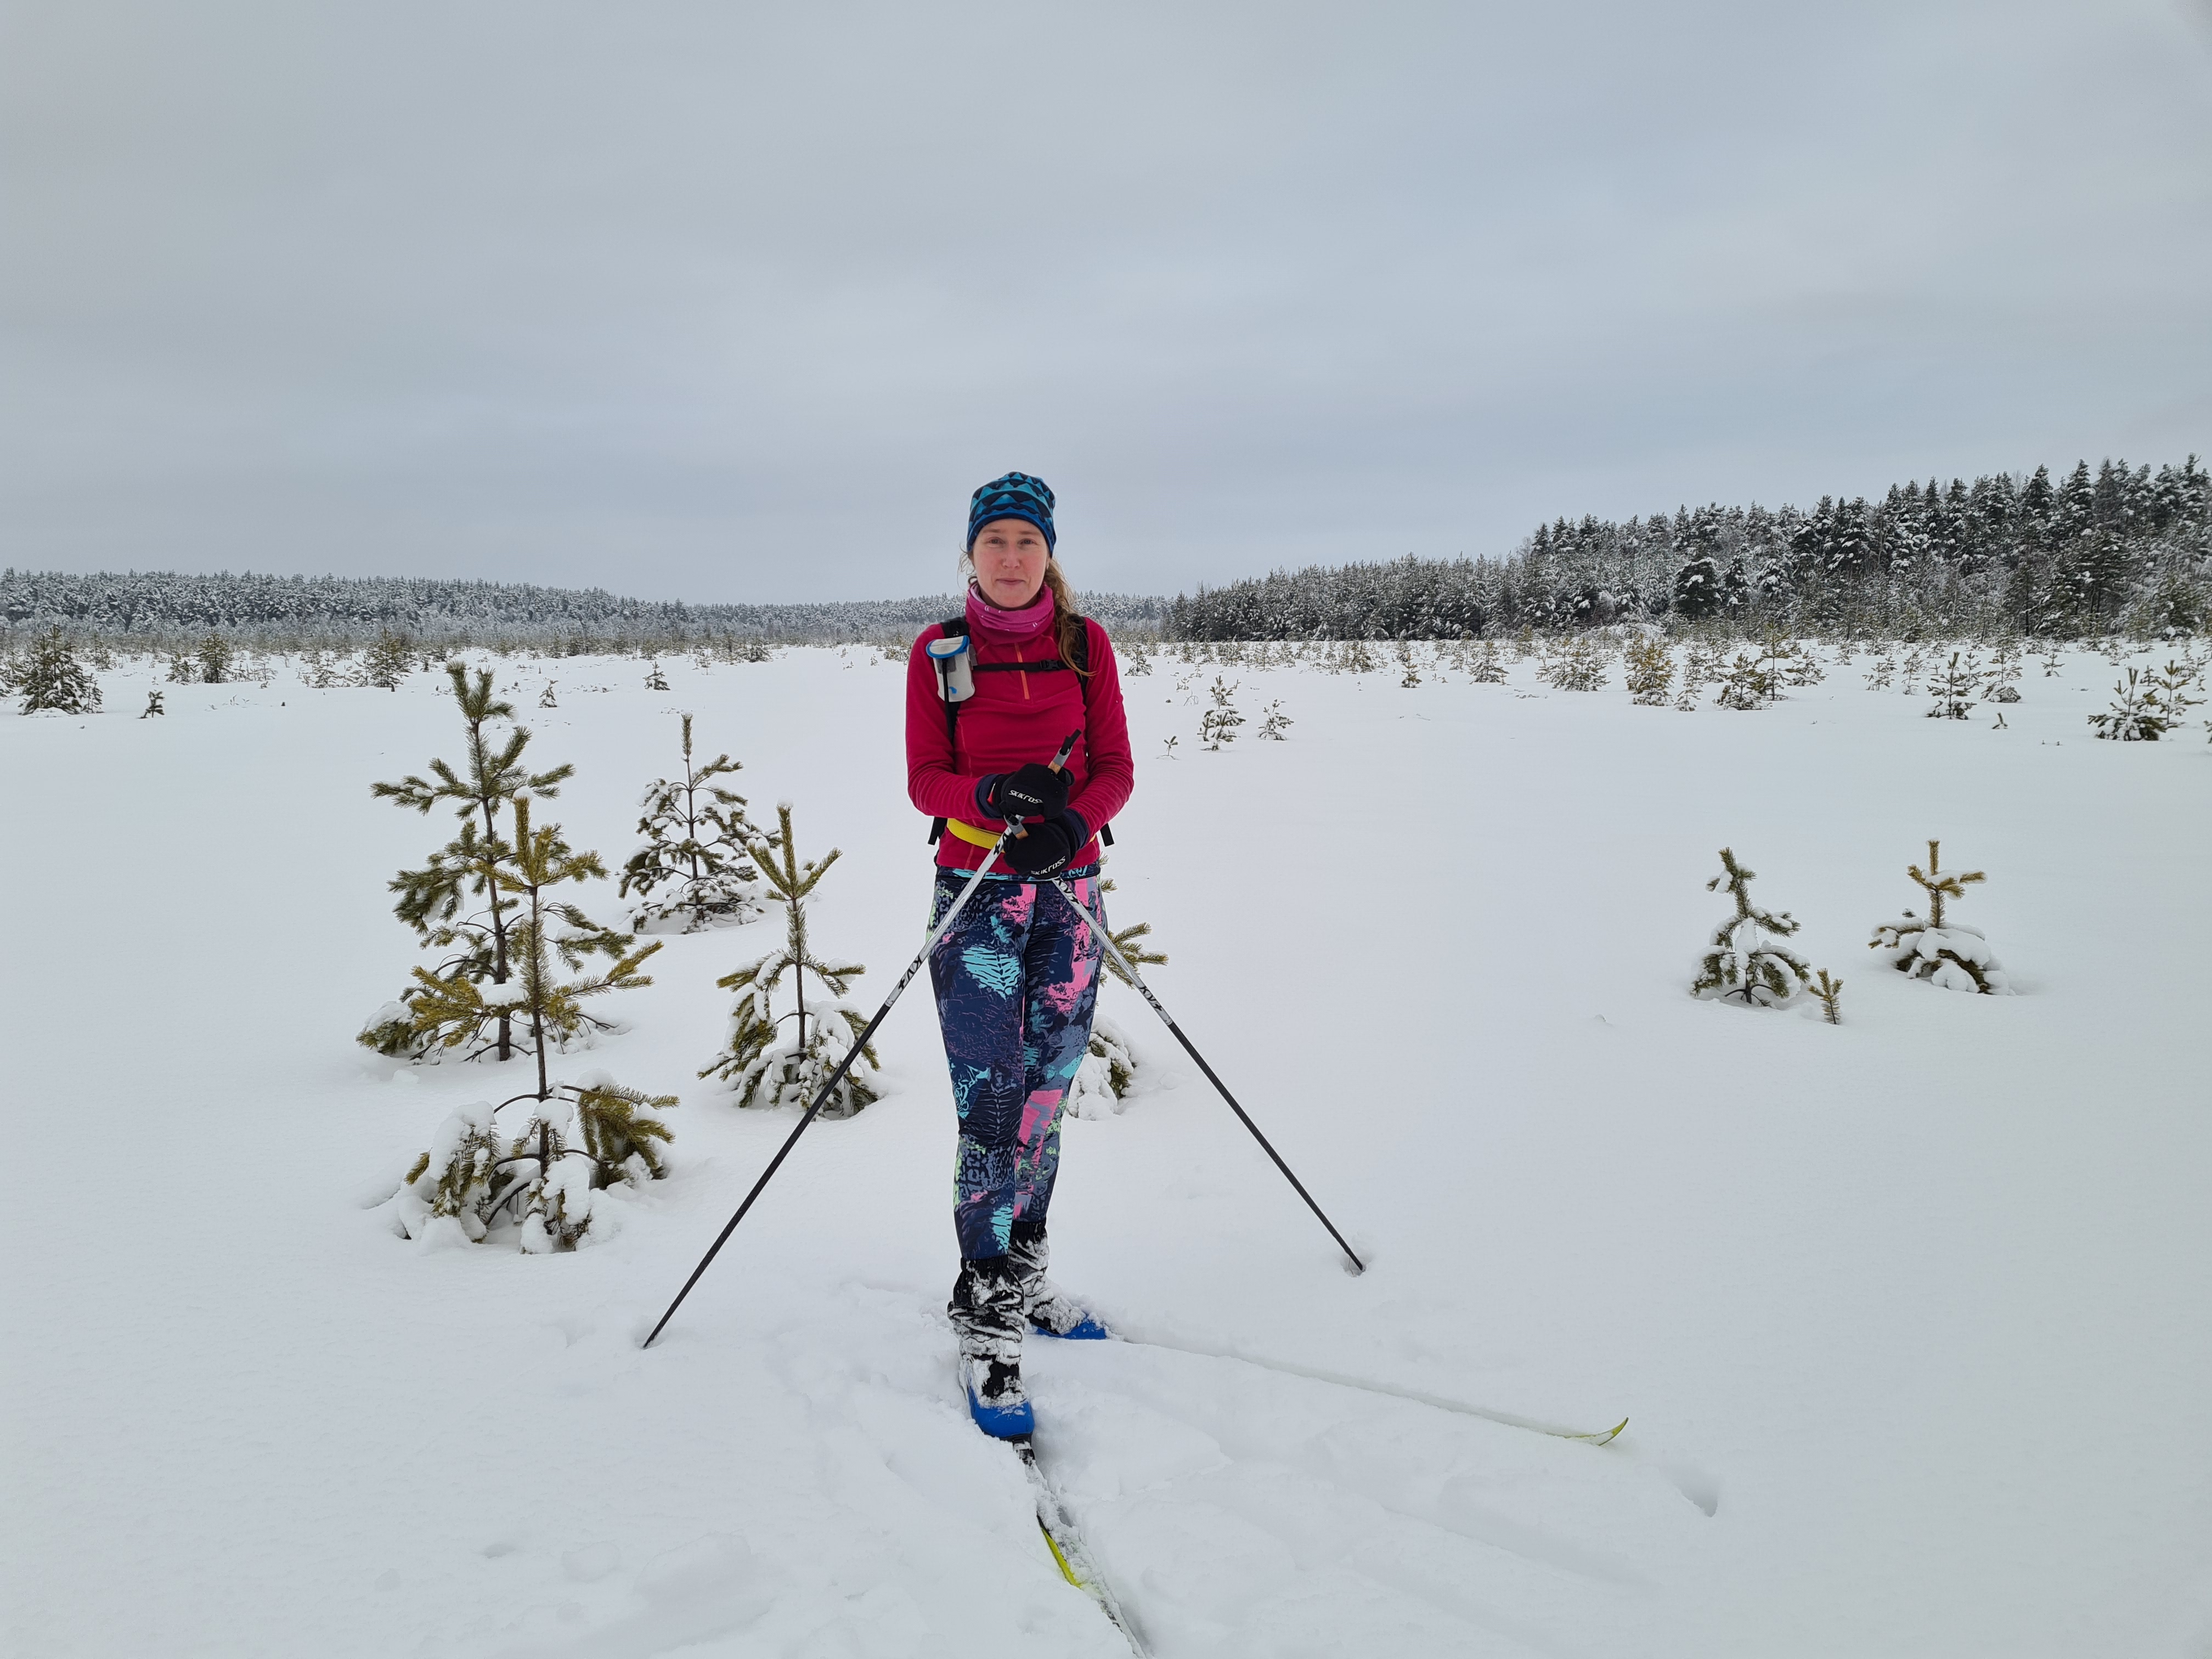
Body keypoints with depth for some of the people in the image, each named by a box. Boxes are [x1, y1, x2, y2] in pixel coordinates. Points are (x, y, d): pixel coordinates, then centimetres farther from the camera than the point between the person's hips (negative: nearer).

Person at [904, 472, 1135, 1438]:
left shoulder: (1085, 643, 6)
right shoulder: (937, 652, 1)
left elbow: (1115, 767, 2)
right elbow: (925, 779, -3)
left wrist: (1072, 824, -19)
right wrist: (991, 794, -24)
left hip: (1068, 891, 3)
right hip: (977, 894, -2)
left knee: (1046, 1096, 9)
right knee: (990, 1108, -7)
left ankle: (1024, 1276, 28)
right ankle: (986, 1318, 5)